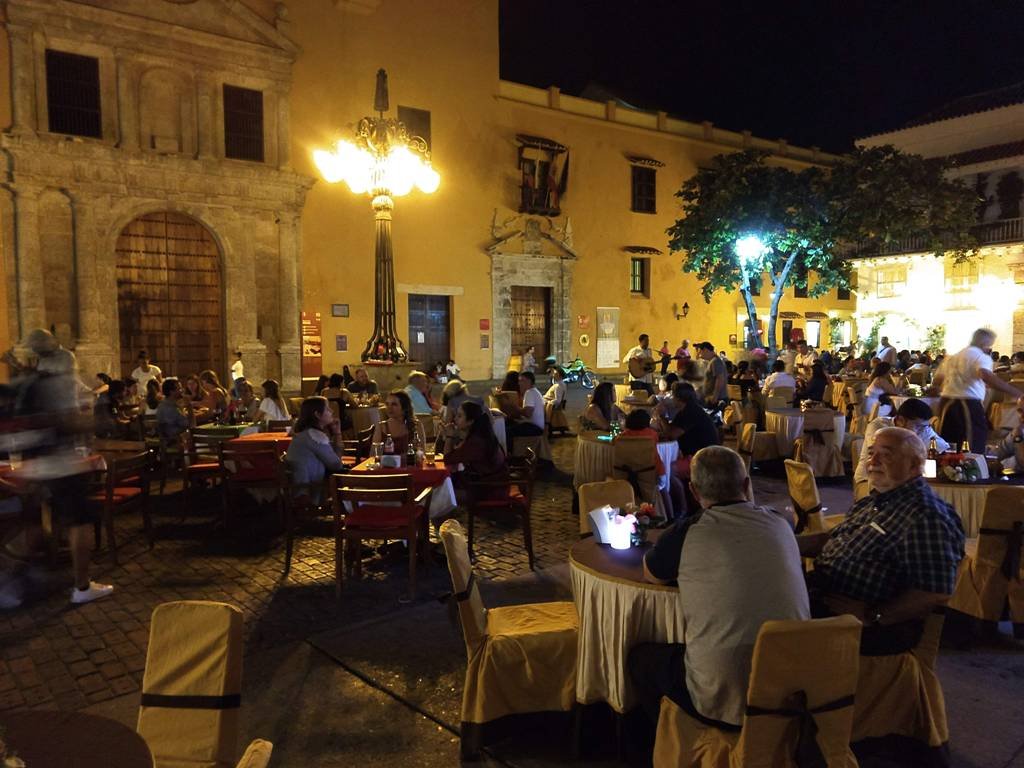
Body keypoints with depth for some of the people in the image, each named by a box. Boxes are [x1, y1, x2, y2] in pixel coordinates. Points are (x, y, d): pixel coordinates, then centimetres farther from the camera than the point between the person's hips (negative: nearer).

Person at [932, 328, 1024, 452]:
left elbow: (935, 383, 24)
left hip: (946, 403, 7)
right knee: (975, 450, -2)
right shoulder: (982, 357, -6)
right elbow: (986, 376, -29)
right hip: (969, 405, -7)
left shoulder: (952, 357, 17)